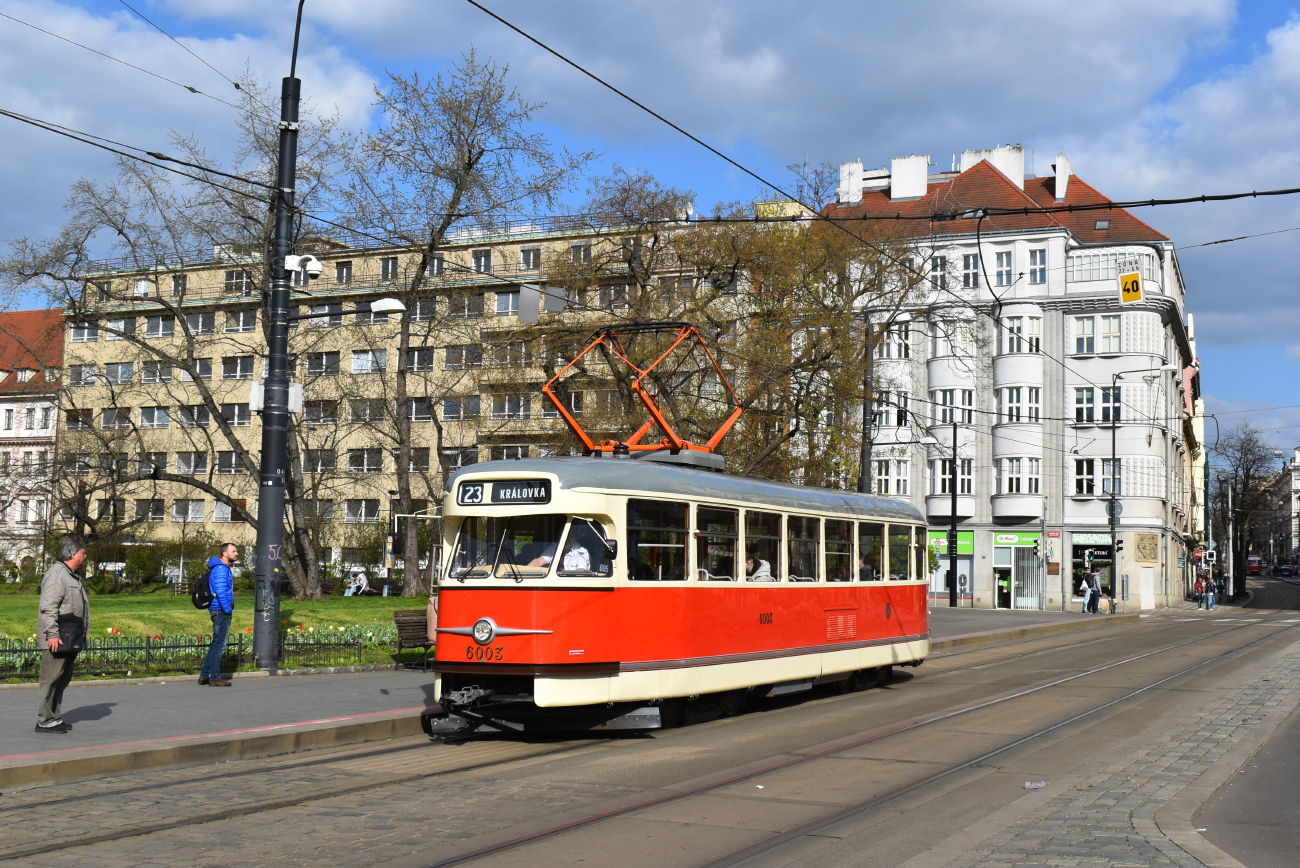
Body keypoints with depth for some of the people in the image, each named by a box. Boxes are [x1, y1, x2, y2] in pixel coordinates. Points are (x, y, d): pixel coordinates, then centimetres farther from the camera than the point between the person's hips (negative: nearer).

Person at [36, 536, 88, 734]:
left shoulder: (72, 575, 21)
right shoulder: (57, 573, -12)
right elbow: (48, 607, -19)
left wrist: (83, 633, 23)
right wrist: (52, 634, -23)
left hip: (70, 639, 11)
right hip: (58, 637, -11)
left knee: (63, 680, 14)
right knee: (51, 678, -7)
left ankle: (55, 718, 20)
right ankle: (45, 721, -4)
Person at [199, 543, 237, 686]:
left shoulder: (224, 568, 18)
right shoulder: (221, 569, -15)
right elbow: (220, 591, -23)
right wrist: (228, 609, -20)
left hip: (220, 611, 11)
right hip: (221, 611, -11)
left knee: (216, 644, 15)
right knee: (219, 645, -5)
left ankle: (204, 675, 19)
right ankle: (215, 677, 0)